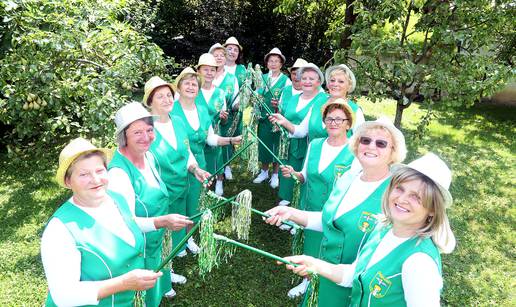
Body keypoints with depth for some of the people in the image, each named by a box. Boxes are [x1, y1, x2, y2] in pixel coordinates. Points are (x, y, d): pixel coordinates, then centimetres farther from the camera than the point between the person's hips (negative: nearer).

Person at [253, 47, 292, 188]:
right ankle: (264, 172, 30)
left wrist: (280, 105, -26)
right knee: (263, 144, 11)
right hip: (263, 117, 4)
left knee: (276, 145, 6)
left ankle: (275, 174, 23)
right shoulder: (262, 78, 9)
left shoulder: (286, 80, -4)